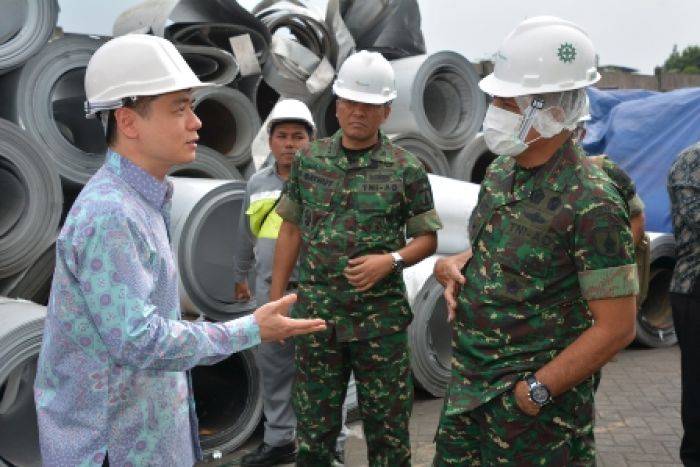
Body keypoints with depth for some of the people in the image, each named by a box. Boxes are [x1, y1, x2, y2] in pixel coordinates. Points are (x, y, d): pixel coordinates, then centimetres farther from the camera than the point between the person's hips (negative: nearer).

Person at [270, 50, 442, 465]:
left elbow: (428, 238, 2)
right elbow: (291, 230, 8)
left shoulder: (407, 169, -4)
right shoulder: (308, 161, 4)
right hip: (316, 313, 2)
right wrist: (276, 299, 6)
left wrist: (390, 260, -17)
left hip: (381, 317, -2)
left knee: (387, 426, 10)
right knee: (313, 424, 13)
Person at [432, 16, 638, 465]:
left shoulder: (591, 203, -20)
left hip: (533, 400, -7)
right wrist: (452, 265, -3)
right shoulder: (500, 171, 3)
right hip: (468, 383, 7)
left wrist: (535, 392, -18)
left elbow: (617, 327, -19)